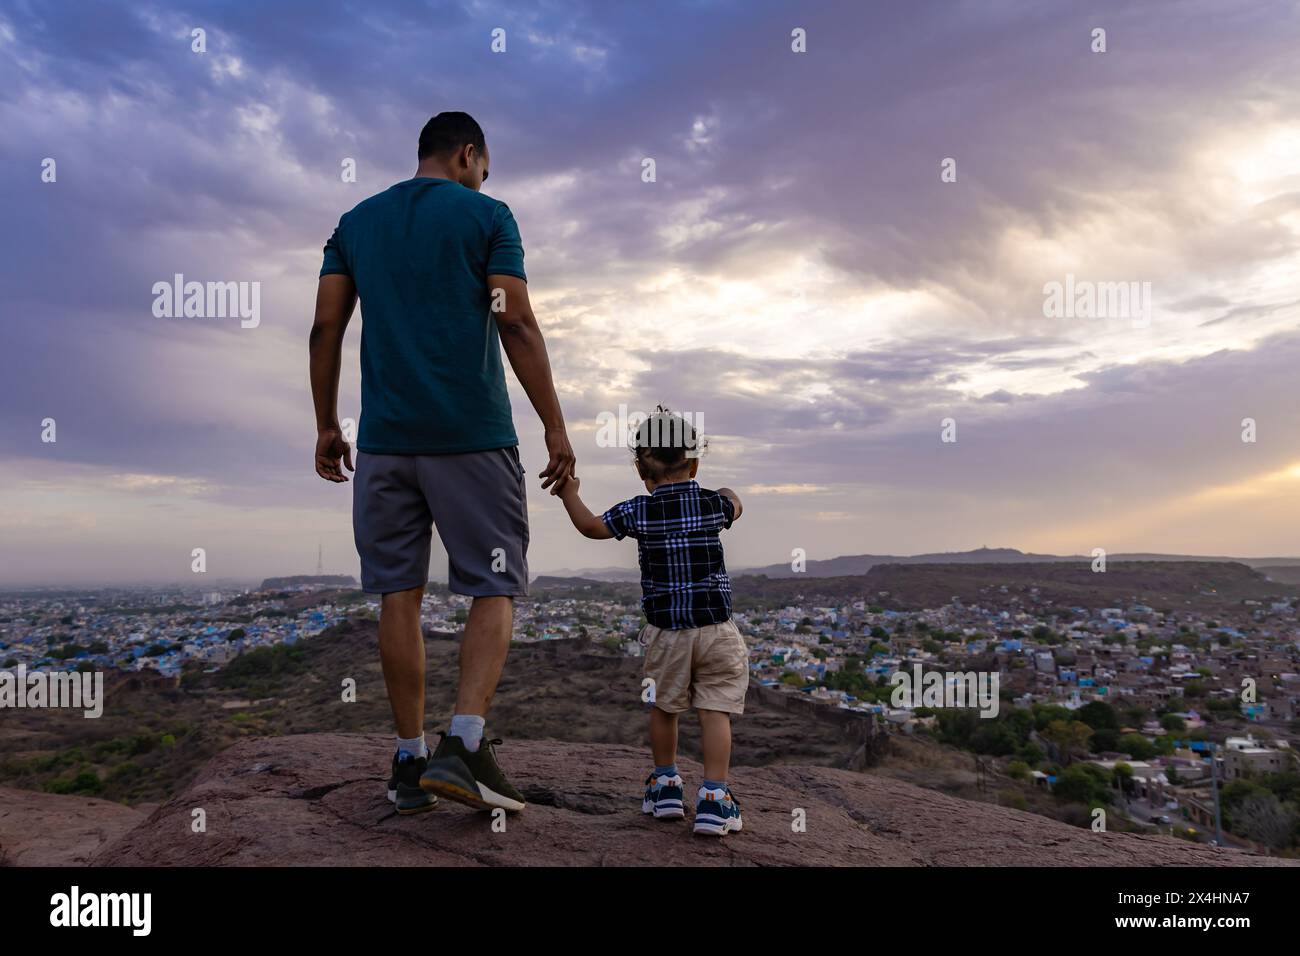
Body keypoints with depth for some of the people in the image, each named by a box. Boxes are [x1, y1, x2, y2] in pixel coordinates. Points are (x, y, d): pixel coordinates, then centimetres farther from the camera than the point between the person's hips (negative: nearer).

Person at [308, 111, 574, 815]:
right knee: (494, 590, 3)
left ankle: (410, 761, 11)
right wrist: (555, 429, -6)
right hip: (473, 436, -4)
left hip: (385, 439, 4)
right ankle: (464, 744, -11)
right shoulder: (487, 215, 3)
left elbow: (326, 329, 9)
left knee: (400, 595, 7)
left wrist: (326, 426, 15)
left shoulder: (356, 222, 15)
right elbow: (517, 326, -7)